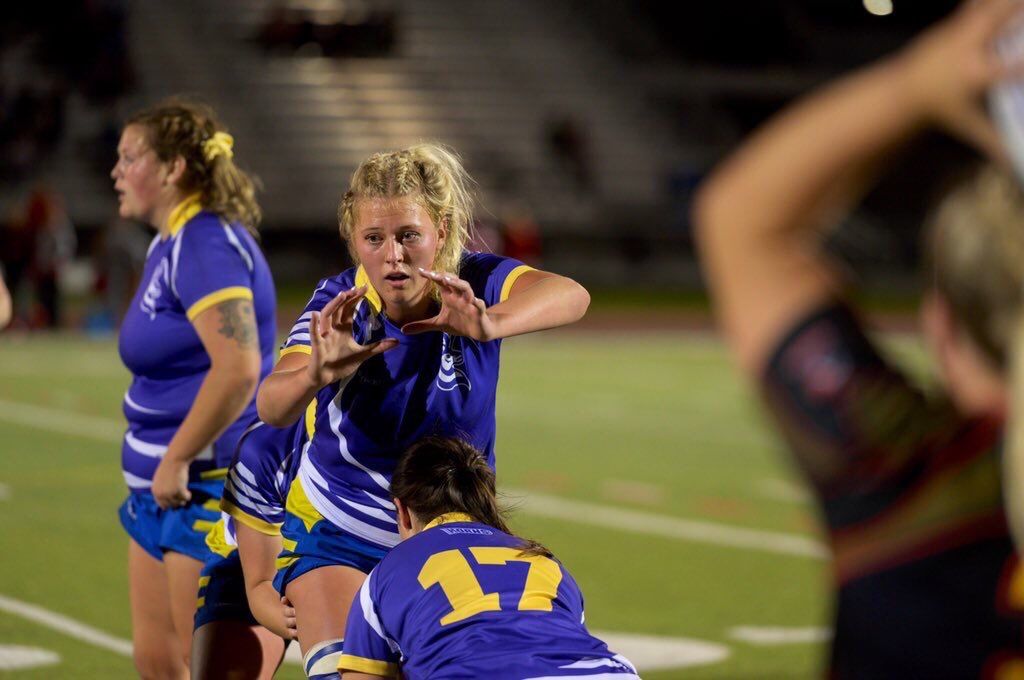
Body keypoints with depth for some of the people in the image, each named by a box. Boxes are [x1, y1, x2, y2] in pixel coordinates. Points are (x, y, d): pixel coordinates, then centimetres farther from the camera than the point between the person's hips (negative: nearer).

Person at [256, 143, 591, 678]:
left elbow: (570, 296, -40)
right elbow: (271, 408, -34)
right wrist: (317, 375, -56)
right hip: (336, 537, -1)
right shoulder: (339, 303, -18)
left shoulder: (475, 283, -18)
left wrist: (491, 325, -60)